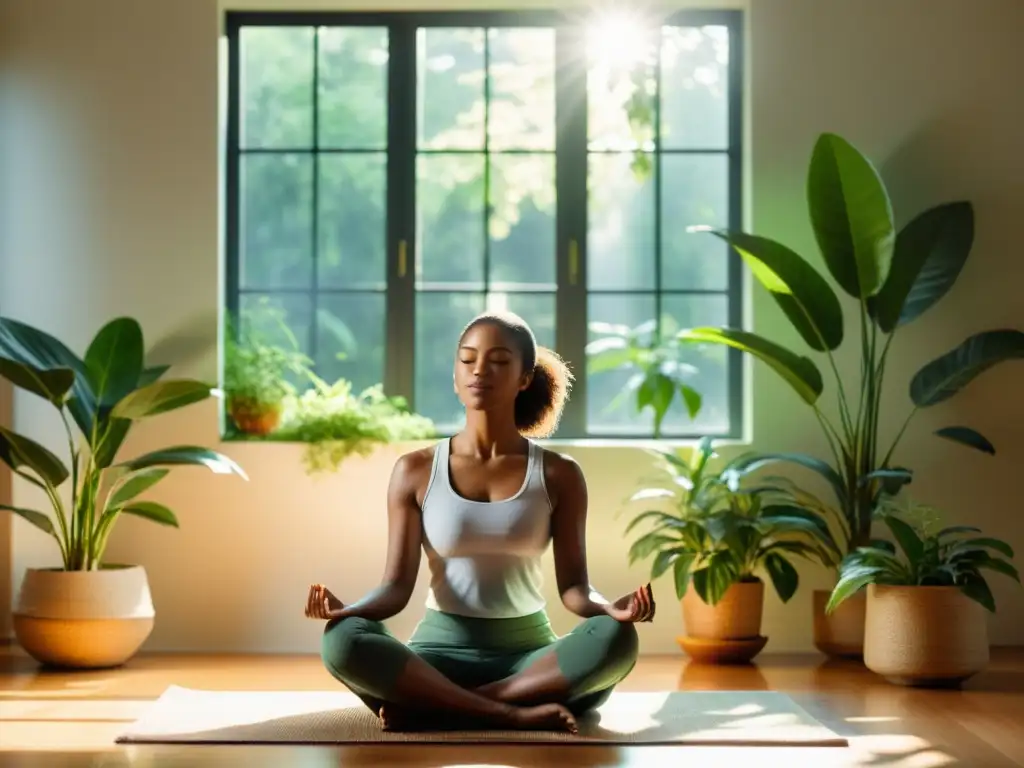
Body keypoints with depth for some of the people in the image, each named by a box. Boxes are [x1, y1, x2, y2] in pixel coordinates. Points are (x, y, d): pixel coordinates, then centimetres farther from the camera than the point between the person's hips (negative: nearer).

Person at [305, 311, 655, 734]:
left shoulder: (558, 475, 3)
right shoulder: (415, 471, 2)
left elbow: (573, 585, -1)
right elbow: (397, 585, -1)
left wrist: (609, 608, -25)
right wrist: (349, 608, -24)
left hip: (529, 655, 1)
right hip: (441, 649, -1)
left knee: (616, 639, -32)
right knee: (342, 639, -31)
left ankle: (428, 705, -29)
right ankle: (516, 714, -31)